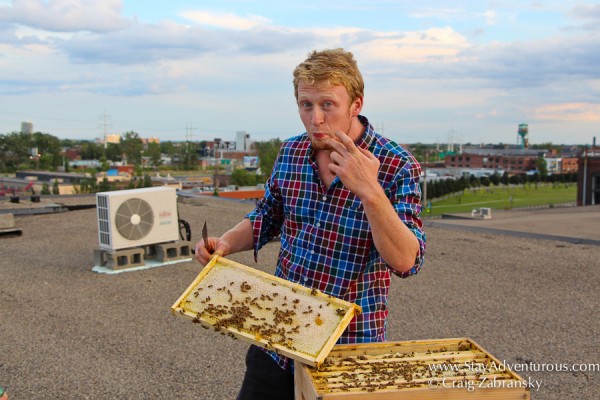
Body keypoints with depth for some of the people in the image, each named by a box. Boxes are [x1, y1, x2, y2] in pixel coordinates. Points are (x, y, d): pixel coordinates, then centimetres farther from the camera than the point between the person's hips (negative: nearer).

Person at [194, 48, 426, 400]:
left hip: (349, 345, -4)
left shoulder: (397, 167, -16)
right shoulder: (291, 152, -1)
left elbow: (407, 262, -24)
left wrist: (370, 192, -36)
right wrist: (226, 243, -4)